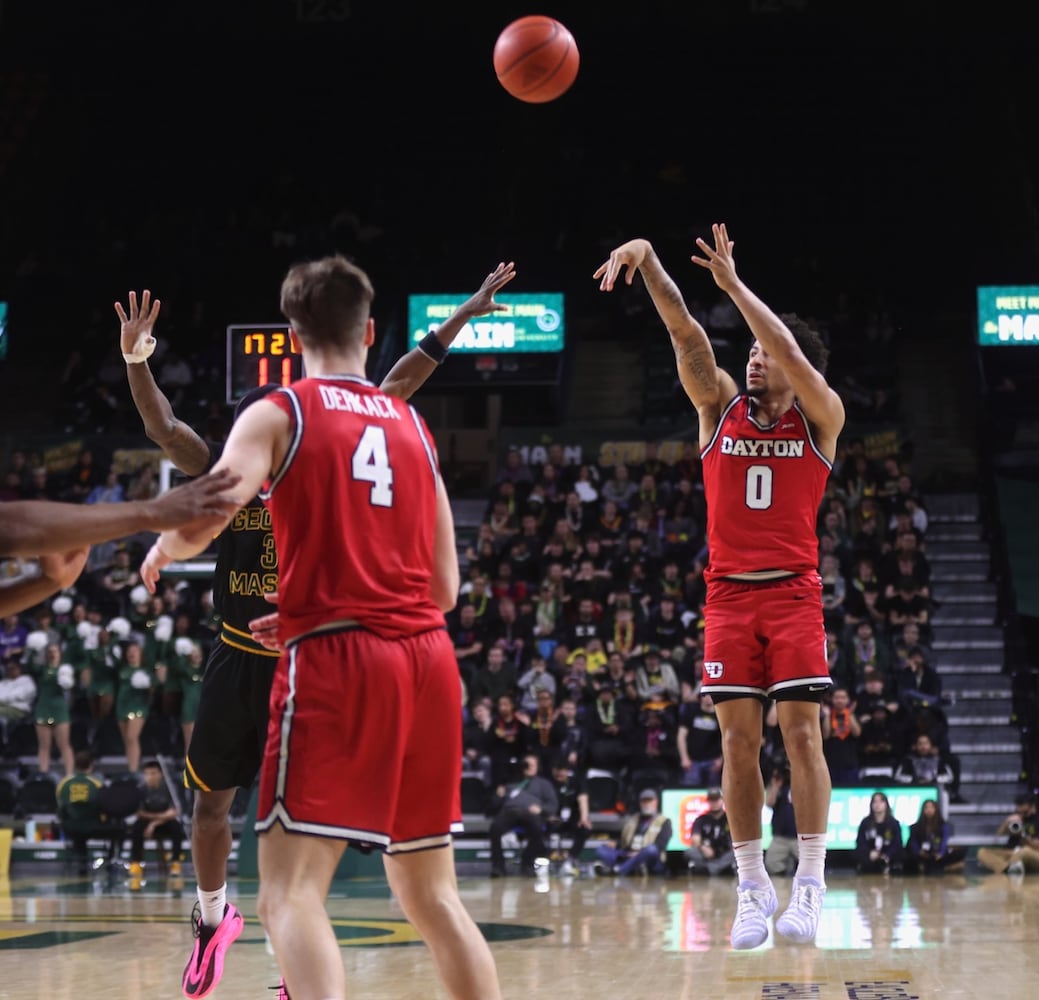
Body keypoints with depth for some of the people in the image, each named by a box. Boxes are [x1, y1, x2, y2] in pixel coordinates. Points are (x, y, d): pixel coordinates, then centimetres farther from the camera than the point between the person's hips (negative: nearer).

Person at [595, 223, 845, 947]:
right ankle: (753, 887, 4)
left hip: (794, 593, -2)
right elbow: (685, 332, -3)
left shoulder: (821, 419, 1)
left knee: (802, 733, -6)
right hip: (729, 593, 2)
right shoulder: (721, 408, 8)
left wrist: (733, 284, -19)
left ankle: (810, 885, -3)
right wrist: (647, 260, -15)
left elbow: (793, 357, -17)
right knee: (739, 740, 0)